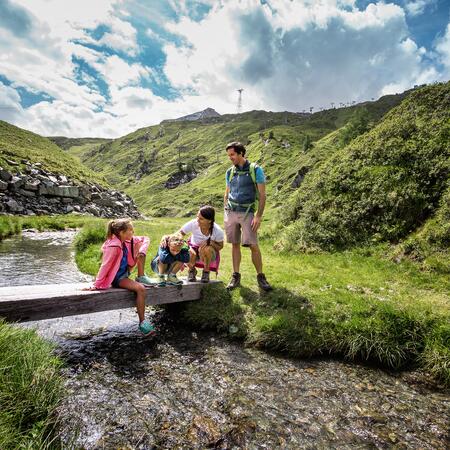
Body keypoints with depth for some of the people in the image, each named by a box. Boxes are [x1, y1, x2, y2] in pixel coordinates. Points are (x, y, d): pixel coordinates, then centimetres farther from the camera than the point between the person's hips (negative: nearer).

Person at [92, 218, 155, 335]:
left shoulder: (127, 240, -5)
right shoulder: (114, 246, -28)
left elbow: (145, 239, 4)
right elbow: (105, 266, -26)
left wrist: (142, 251, -15)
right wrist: (97, 285, -22)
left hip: (125, 271, 8)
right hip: (117, 277, -8)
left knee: (140, 244, -3)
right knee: (140, 289, -29)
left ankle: (141, 277, 0)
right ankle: (142, 322, -16)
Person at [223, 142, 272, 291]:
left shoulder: (255, 169, -3)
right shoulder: (230, 172, 12)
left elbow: (262, 195, -6)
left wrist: (258, 216, -13)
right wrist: (226, 214, 12)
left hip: (247, 213, -4)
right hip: (231, 212, 4)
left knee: (253, 245, -7)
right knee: (235, 244, 6)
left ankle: (260, 276, 8)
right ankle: (235, 276, 16)